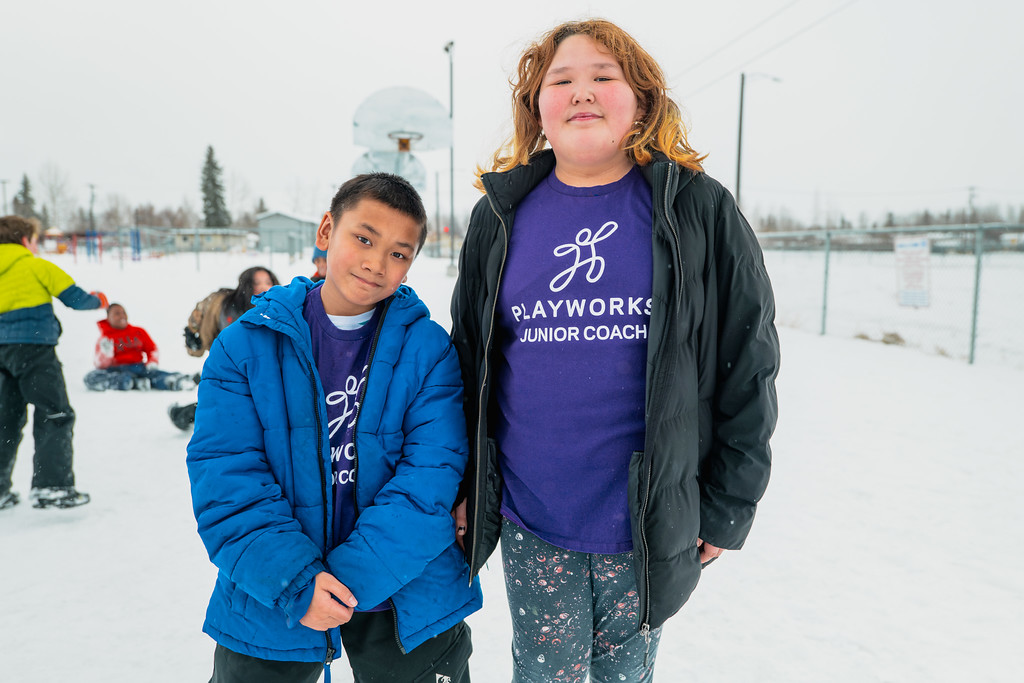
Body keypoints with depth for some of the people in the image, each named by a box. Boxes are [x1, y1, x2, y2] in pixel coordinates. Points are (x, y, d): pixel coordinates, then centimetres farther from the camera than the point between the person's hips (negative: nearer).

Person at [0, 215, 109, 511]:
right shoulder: (37, 266, -2)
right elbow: (75, 297, -4)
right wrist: (97, 300, 16)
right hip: (33, 347, -7)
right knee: (54, 415, -2)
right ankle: (51, 486, -9)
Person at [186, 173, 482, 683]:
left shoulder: (429, 350, -8)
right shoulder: (245, 346, -6)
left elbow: (431, 482, -14)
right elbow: (226, 482, -11)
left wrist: (349, 577, -22)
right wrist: (295, 583, -21)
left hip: (406, 602, 0)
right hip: (270, 606, 1)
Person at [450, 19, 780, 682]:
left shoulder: (700, 212, -4)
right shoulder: (500, 216, 2)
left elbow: (748, 366, -2)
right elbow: (468, 359, 9)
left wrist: (729, 505, -1)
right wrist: (463, 488, 9)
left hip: (650, 522, 0)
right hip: (529, 523, 1)